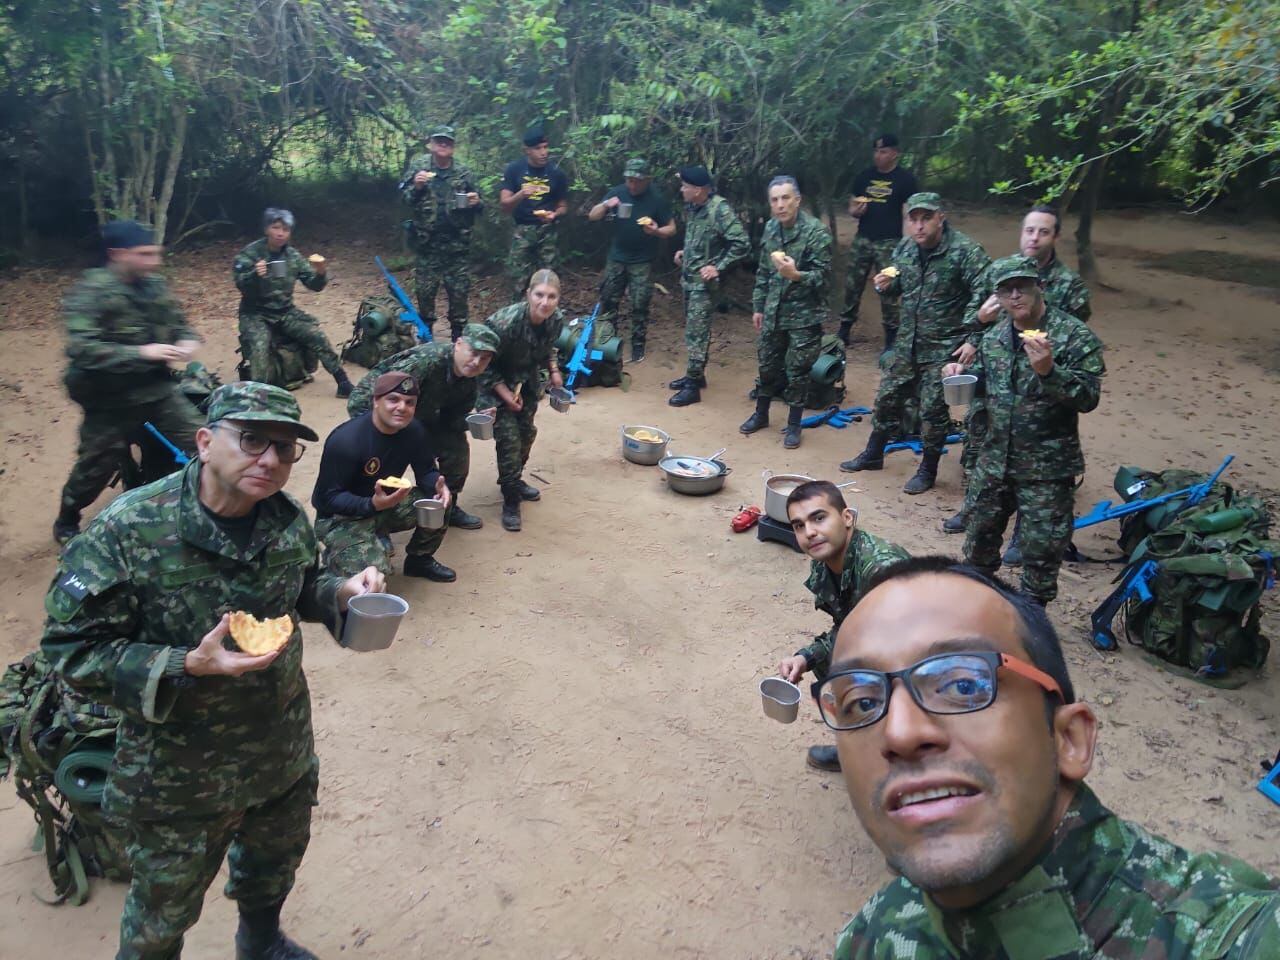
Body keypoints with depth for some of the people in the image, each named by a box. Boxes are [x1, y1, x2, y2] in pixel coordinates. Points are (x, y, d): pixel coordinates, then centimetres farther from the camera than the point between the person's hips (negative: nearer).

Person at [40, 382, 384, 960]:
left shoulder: (288, 519, -8)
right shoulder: (126, 532, -25)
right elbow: (70, 649, -21)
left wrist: (341, 592, -11)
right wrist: (186, 666, -32)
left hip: (285, 753, 6)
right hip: (179, 773, -5)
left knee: (276, 860, 30)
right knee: (164, 910, 16)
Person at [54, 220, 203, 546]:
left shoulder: (154, 284, 1)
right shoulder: (90, 293, -17)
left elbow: (175, 321, 13)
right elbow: (82, 349, -27)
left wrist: (187, 340, -11)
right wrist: (142, 352, -33)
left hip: (158, 388, 5)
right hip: (111, 398, -5)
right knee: (96, 465, 11)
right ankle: (66, 522, 37)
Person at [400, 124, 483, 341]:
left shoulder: (463, 173, 4)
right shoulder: (418, 165, 1)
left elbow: (475, 208, 14)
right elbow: (404, 199, -2)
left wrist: (476, 203, -9)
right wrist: (416, 187, -21)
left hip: (457, 243, 1)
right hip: (427, 242, 0)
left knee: (459, 291, 5)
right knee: (424, 291, 7)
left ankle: (458, 336, 19)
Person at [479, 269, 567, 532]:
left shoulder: (556, 319, -17)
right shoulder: (506, 322, -36)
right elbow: (486, 364, -22)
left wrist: (553, 370, -4)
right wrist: (506, 394, -23)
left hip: (527, 380, 6)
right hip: (497, 382, -6)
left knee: (526, 432, 15)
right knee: (509, 438, -10)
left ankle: (514, 480, 41)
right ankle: (511, 502, 5)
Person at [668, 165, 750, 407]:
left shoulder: (720, 209, -20)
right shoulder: (692, 207, 5)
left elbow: (742, 244, -22)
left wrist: (718, 268, -21)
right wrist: (684, 251, 11)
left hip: (704, 282, -8)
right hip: (689, 278, 8)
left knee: (696, 332, -6)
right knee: (693, 329, 17)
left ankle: (693, 386, -1)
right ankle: (695, 374, 30)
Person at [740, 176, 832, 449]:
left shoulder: (816, 232, -15)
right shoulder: (771, 229, 5)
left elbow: (823, 276, -16)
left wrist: (796, 275, -34)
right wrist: (758, 306, 14)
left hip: (803, 314, -5)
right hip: (773, 312, 6)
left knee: (797, 372, 3)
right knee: (767, 365, 17)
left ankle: (793, 425, 19)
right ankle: (761, 414, 35)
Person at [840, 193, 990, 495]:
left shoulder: (966, 251, -17)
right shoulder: (904, 249, 2)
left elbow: (983, 296, -19)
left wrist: (973, 338, -24)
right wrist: (885, 285, -7)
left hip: (944, 346, -6)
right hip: (907, 342, 6)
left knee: (933, 408, 0)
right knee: (888, 396, 15)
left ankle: (928, 470, 18)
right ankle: (873, 455, 33)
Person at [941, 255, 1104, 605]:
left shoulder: (1075, 336, -13)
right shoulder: (994, 336, 5)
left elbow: (1088, 397, -19)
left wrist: (1048, 370, -33)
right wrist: (963, 373, 0)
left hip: (1046, 467, -5)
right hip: (994, 459, 6)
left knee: (1041, 548, 4)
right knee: (980, 532, 20)